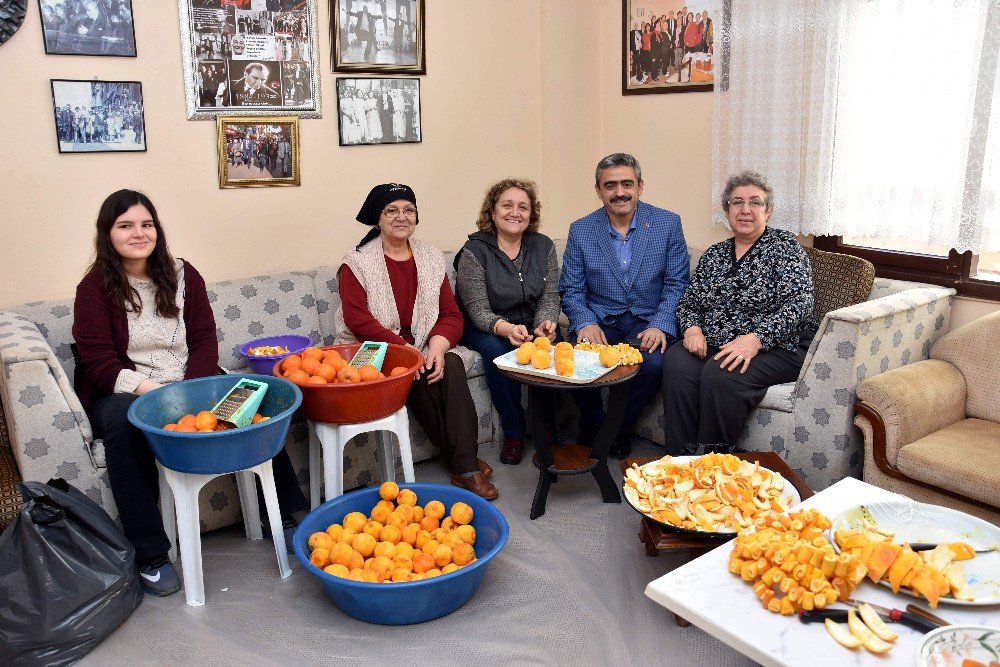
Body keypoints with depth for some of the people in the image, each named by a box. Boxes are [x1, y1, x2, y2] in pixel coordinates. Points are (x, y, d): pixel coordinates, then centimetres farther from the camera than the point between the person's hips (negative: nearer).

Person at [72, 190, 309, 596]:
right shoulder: (94, 287, -2)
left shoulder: (183, 276, 7)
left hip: (189, 385, 3)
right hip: (123, 391, -3)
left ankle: (288, 514, -10)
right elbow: (99, 362, -10)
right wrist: (149, 389, -26)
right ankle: (149, 555, -30)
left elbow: (205, 340, 2)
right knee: (124, 420, -37)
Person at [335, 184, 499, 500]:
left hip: (420, 351, 3)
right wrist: (402, 348, -23)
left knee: (452, 365, -27)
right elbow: (357, 319, -15)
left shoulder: (431, 258, 10)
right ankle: (463, 465, -15)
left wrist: (437, 346, -17)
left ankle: (464, 464, -22)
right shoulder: (357, 262, -3)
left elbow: (451, 314, 4)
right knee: (418, 376, -29)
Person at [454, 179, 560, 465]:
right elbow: (478, 311, -18)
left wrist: (544, 325, -26)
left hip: (530, 326, 3)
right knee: (496, 349, -35)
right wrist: (506, 329, -39)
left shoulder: (543, 246, 1)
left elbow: (550, 297, -3)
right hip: (485, 328, -3)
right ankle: (513, 432, -15)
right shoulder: (474, 251, -12)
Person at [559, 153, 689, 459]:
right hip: (599, 321, 1)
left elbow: (676, 284, -1)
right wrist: (586, 322, -16)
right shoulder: (580, 230, 3)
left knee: (653, 363, -31)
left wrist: (660, 325, -17)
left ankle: (618, 431, -3)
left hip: (648, 321, 0)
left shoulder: (668, 224, 1)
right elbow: (571, 290, 4)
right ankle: (593, 428, 1)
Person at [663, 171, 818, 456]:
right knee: (676, 363, -28)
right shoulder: (713, 255, 17)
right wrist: (692, 328, -6)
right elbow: (688, 303, 18)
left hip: (776, 347, -4)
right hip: (713, 346, 5)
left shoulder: (784, 245, 1)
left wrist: (755, 339, -25)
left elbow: (798, 303, -11)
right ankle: (682, 458, -21)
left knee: (719, 376, -34)